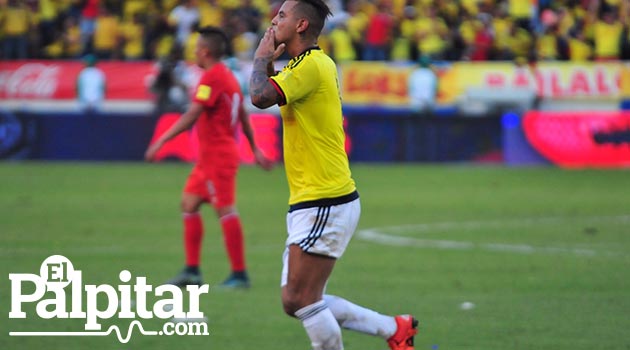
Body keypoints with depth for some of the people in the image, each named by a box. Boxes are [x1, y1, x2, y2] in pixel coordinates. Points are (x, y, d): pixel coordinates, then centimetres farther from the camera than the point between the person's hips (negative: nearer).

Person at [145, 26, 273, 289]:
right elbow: (243, 116, 21)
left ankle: (239, 274, -4)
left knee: (226, 212, -7)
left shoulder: (212, 78, -16)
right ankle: (191, 271, 10)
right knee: (189, 204, 10)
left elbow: (191, 116, -22)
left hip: (217, 156, -10)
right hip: (209, 156, 10)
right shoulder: (228, 76, 15)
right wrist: (255, 150, 27)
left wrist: (161, 141, -21)